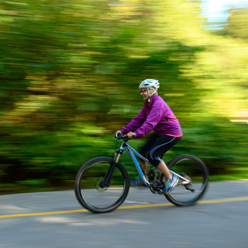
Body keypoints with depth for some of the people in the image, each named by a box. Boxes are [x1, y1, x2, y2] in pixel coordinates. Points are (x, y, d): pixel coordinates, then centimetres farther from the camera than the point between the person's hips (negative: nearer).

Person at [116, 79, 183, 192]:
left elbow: (150, 123, -34)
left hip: (172, 134, -9)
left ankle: (171, 178, -7)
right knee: (142, 152, 1)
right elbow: (138, 119, 4)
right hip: (160, 133, 9)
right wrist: (123, 131, -5)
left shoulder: (158, 104, -22)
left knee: (152, 155, -20)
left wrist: (136, 133, -45)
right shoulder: (148, 104, 7)